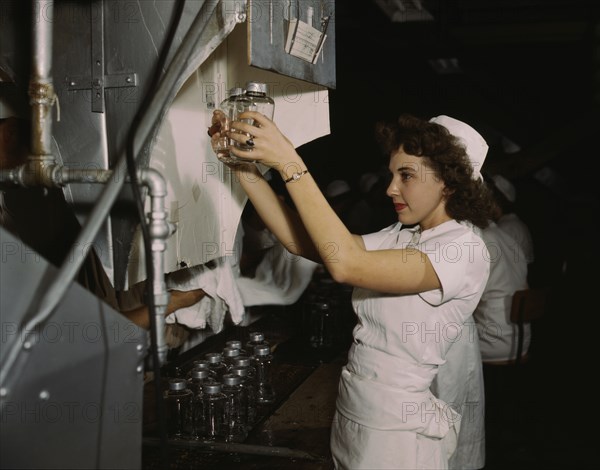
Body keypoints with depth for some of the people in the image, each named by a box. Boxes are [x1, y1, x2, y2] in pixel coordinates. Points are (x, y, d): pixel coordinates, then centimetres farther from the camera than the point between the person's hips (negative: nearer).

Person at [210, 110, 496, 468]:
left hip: (397, 430, -7)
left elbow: (347, 265, -31)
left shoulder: (465, 249, -18)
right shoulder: (402, 236, 6)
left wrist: (289, 164, -31)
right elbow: (302, 242, -3)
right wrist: (245, 167, -11)